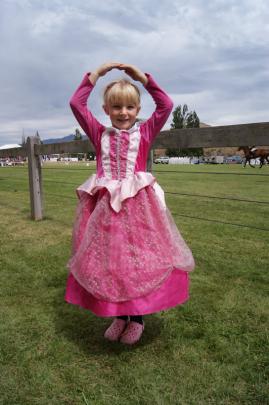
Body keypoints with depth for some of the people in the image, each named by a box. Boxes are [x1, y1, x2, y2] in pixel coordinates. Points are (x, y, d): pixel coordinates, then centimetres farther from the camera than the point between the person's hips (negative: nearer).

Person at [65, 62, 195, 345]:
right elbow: (76, 104, 5)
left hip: (138, 206, -2)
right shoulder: (99, 134, 9)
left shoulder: (144, 133, 5)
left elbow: (166, 106, -2)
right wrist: (96, 74, 5)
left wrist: (143, 78, 0)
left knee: (139, 260, 4)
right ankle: (118, 316, 30)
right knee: (107, 261, 9)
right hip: (105, 207, 2)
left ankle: (137, 318, 26)